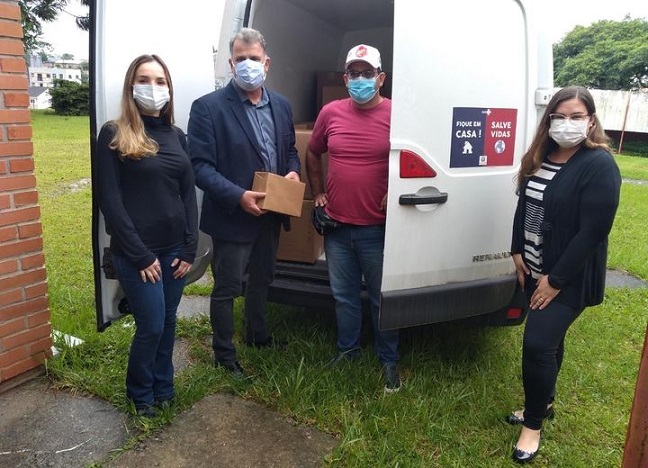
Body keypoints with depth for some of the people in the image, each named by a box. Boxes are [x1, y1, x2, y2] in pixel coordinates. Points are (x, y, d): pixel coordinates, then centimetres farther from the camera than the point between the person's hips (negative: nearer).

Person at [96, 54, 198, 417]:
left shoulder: (177, 136, 8)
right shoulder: (114, 136, -7)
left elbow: (189, 195, 8)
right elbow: (111, 202, -11)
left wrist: (190, 248, 1)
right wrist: (140, 254, -13)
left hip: (174, 248, 5)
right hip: (136, 253, -4)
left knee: (168, 322, 14)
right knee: (150, 326, 2)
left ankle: (164, 387, 35)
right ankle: (141, 394, 28)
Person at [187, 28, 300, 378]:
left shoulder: (281, 106, 6)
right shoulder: (208, 107, -13)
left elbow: (290, 149, 17)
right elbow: (200, 165, -17)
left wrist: (293, 171, -5)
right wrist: (238, 196, -27)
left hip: (271, 214, 6)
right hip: (233, 216, -6)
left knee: (261, 280, 23)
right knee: (227, 289, 7)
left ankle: (257, 335, 46)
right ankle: (224, 354, 27)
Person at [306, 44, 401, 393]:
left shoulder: (395, 115, -9)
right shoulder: (331, 113, 2)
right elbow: (312, 155, 17)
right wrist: (318, 194, 12)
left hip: (378, 229, -3)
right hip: (337, 226, 4)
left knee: (382, 298, 11)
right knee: (343, 295, 19)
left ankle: (389, 360, 31)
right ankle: (347, 348, 40)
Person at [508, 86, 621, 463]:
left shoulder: (600, 166, -17)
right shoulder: (540, 158, 5)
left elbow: (592, 232, -21)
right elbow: (524, 206, 13)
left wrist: (556, 280, -20)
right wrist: (518, 251, 3)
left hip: (569, 277, -6)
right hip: (534, 269, 7)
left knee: (537, 343, -10)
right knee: (548, 339, 19)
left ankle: (533, 425, 10)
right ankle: (543, 403, 38)